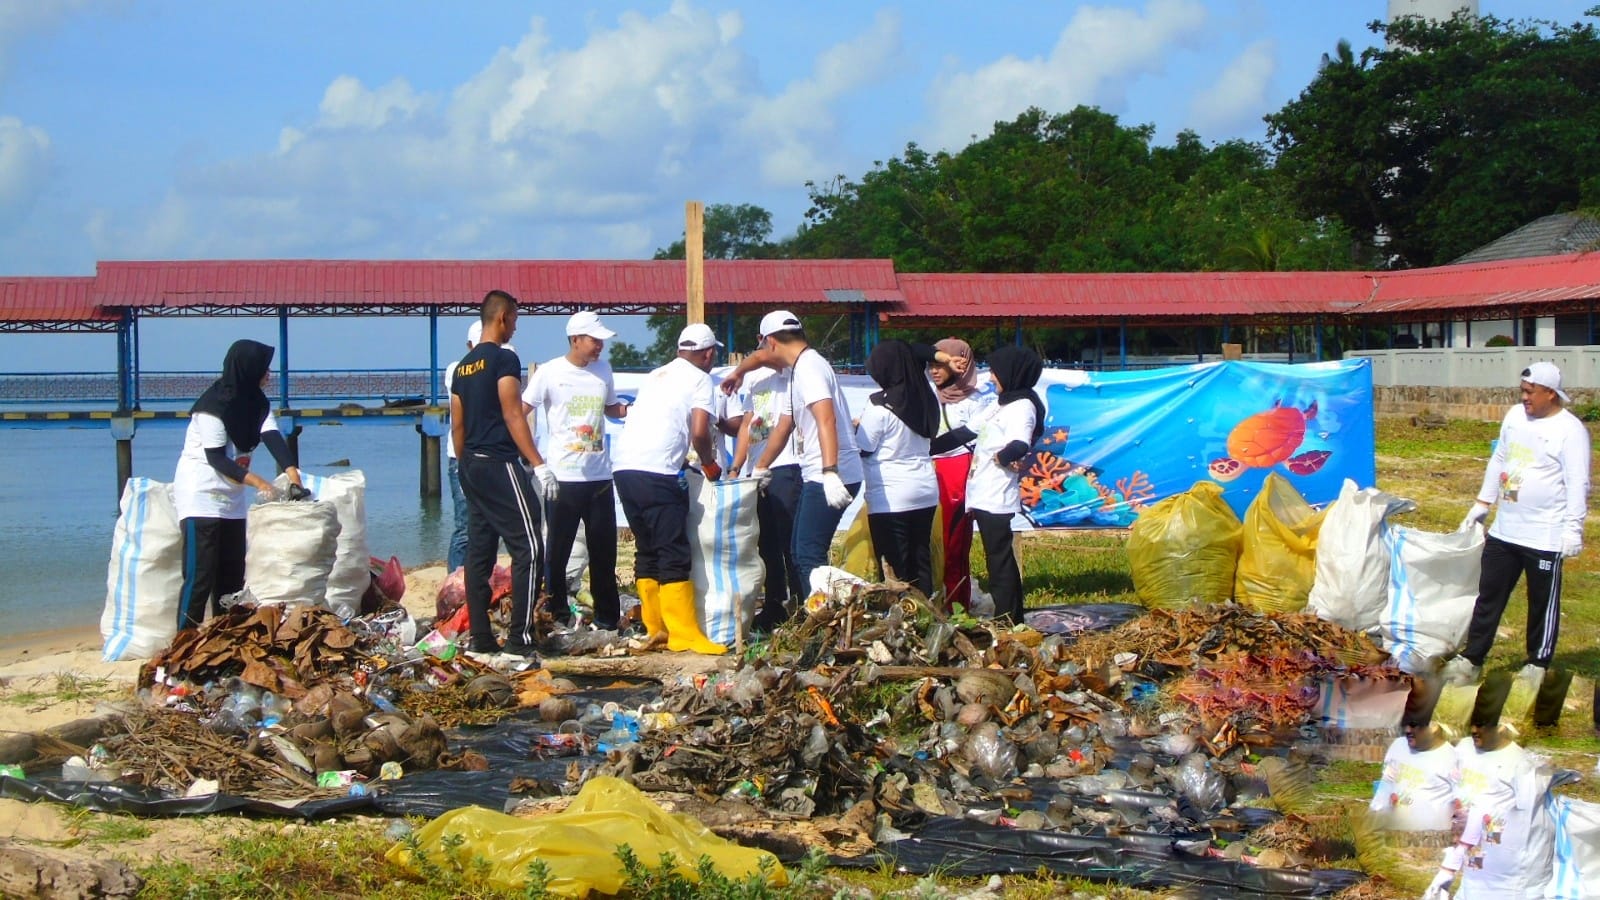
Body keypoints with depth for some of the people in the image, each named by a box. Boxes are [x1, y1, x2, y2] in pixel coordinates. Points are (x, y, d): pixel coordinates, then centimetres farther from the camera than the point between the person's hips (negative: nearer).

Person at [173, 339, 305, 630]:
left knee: (232, 573, 9)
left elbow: (272, 437, -10)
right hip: (201, 495, -8)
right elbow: (216, 458, -21)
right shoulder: (213, 407, -20)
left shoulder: (257, 402, 4)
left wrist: (291, 471, -26)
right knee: (200, 575, -12)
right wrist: (255, 481, -30)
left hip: (231, 498, 8)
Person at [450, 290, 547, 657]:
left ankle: (480, 637, 10)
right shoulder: (504, 359, -10)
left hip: (472, 465, 9)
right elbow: (513, 416, -16)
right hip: (500, 464, -9)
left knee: (479, 552, 9)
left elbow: (457, 424, 17)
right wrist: (538, 464, -17)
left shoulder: (463, 366, 15)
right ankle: (520, 638, -13)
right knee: (528, 547, -8)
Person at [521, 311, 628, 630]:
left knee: (604, 549, 8)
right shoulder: (550, 372, -5)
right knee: (558, 550, 3)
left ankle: (606, 615, 17)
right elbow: (519, 412, -5)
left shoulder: (603, 370, 9)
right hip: (562, 477, -4)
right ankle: (557, 614, 12)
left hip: (599, 475, 4)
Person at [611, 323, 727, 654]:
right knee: (674, 555, -6)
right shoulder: (699, 379, 3)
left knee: (647, 551, 15)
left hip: (624, 466, 8)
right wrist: (710, 465, 9)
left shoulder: (656, 376, 25)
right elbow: (699, 432, -9)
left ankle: (656, 627, 18)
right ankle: (684, 634, -7)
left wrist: (686, 463, 33)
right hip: (656, 473, -8)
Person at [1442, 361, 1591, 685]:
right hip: (1503, 531, 7)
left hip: (1545, 537, -7)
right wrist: (1482, 504, 19)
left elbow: (1578, 485, -15)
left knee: (1543, 603, 6)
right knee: (1489, 597, 11)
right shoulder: (1515, 416, 8)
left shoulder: (1570, 431, -14)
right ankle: (1472, 658, 18)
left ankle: (1538, 663, 20)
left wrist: (1573, 529, -20)